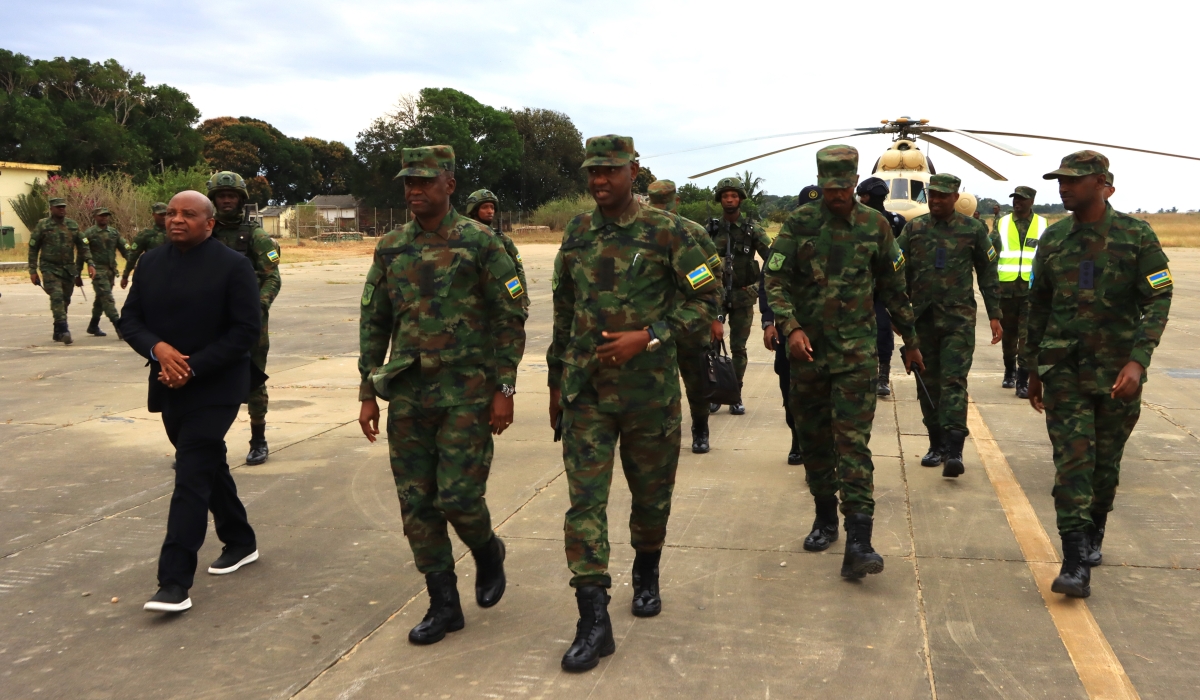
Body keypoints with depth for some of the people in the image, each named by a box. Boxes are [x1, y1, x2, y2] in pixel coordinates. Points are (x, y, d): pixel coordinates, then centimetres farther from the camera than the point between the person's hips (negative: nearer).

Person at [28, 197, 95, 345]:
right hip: (50, 269, -4)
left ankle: (58, 333, 21)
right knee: (57, 297, -19)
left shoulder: (73, 225, 8)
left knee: (65, 301, 8)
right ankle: (64, 331, -24)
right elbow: (33, 248, 1)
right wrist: (33, 270, -3)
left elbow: (83, 246, 11)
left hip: (69, 269, 4)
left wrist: (90, 263, -2)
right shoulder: (42, 226, -2)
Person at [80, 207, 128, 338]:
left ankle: (93, 326, 25)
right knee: (106, 297, -15)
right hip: (98, 269, -5)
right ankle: (118, 324, -24)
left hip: (111, 270, 6)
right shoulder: (89, 233, -2)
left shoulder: (114, 232, 13)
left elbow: (124, 248, 14)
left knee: (101, 298, 14)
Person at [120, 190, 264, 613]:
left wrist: (193, 368, -18)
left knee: (191, 478, -11)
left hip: (214, 389, -6)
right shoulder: (151, 263, 8)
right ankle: (240, 542, 36)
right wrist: (158, 348, -15)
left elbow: (246, 330, -13)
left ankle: (175, 582, -11)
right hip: (169, 388, 6)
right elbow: (130, 319, 7)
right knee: (210, 467, 18)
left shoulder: (233, 266, -9)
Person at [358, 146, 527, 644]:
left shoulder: (479, 242, -4)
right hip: (407, 394, 5)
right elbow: (373, 323, 13)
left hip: (466, 393, -5)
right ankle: (443, 604, 18)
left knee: (459, 496, -7)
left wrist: (504, 388, -9)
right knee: (416, 504, 5)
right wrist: (368, 393, 9)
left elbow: (510, 317, -4)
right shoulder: (390, 248, 9)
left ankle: (488, 554, 26)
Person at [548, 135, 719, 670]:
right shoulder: (576, 234, 6)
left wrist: (646, 338, -18)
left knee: (651, 494, 14)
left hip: (650, 389, -2)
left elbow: (705, 301, -6)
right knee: (585, 500, -6)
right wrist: (556, 383, 15)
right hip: (585, 391, 2)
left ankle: (647, 575, 41)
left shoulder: (666, 232, -6)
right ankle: (594, 621, -2)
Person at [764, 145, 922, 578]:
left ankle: (858, 543, -12)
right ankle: (825, 519, 30)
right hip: (807, 348, 1)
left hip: (856, 351, -1)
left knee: (853, 442, -10)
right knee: (814, 440, 12)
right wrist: (790, 327, -21)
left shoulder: (875, 226, 3)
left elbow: (893, 288, 12)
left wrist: (910, 341, 17)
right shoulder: (799, 225, -1)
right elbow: (775, 280, -5)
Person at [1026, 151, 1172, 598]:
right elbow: (1037, 307, 12)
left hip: (1117, 370, -1)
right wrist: (1034, 370, 14)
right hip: (1064, 368, 1)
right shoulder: (1053, 239, 5)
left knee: (1106, 462, 11)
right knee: (1072, 459, -9)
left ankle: (1093, 537, 34)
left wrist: (1138, 360, -22)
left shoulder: (1136, 236, -5)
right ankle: (1076, 565, -10)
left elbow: (1158, 301, -9)